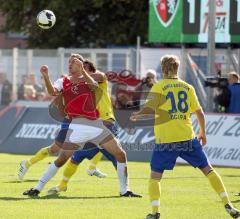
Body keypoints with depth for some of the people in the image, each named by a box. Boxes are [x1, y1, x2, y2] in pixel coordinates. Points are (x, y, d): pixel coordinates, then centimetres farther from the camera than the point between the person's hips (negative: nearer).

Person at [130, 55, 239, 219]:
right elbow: (199, 112, 9)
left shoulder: (159, 87, -1)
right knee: (208, 169, 12)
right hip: (188, 137, 3)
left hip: (165, 139, -2)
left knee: (155, 176, 8)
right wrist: (203, 133, 23)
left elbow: (150, 108, -13)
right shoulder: (187, 87, 8)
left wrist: (137, 115, 6)